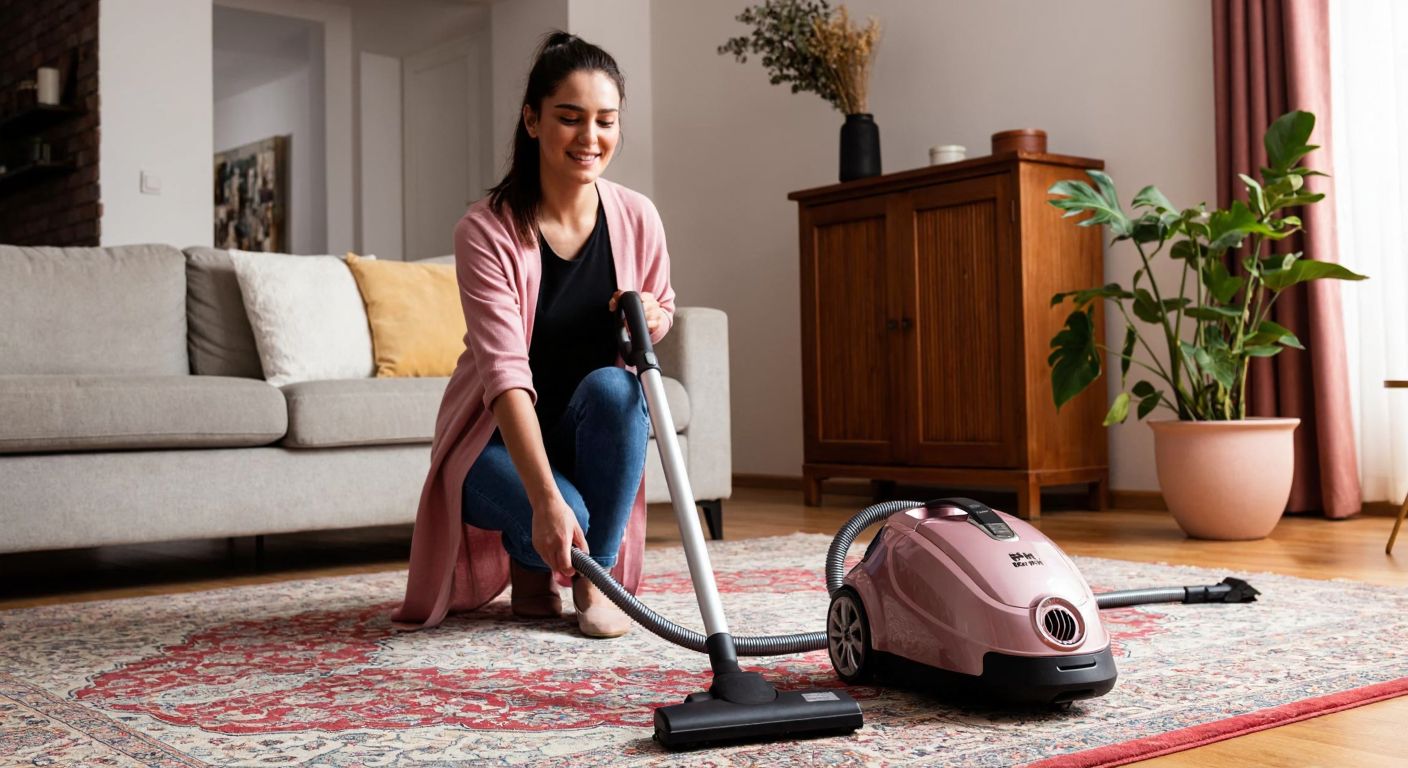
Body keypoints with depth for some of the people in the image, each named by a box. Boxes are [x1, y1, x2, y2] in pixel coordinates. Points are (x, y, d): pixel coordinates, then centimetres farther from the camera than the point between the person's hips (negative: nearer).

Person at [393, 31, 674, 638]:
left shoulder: (637, 218, -8)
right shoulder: (487, 231, -22)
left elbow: (663, 310, 11)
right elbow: (505, 374, -31)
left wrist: (651, 318, -16)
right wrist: (546, 499, -42)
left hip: (588, 430, 4)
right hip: (497, 438, -4)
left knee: (612, 385, -31)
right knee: (566, 516, -33)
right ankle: (528, 562, 7)